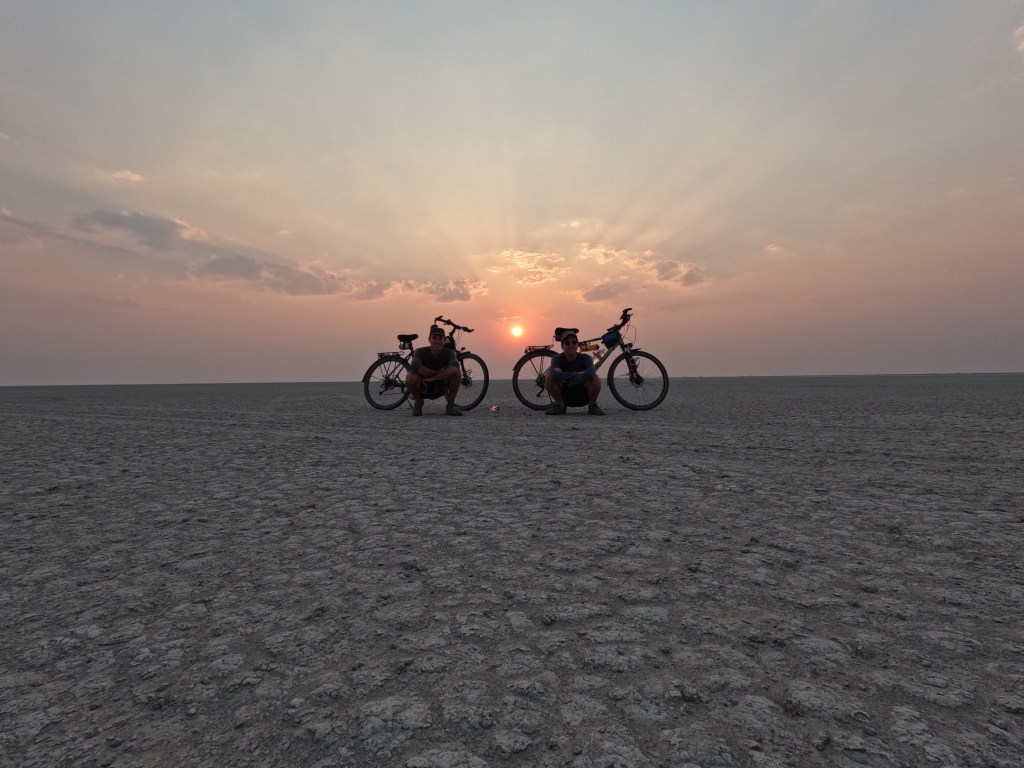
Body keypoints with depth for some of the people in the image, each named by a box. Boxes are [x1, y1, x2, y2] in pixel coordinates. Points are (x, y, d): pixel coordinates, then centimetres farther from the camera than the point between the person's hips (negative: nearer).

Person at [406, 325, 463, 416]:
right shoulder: (421, 351, -17)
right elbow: (415, 367, -37)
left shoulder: (449, 353, -14)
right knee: (410, 377, -34)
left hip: (440, 389, 1)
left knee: (456, 372, -26)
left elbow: (454, 368, -36)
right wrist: (438, 373, -30)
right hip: (423, 389, -1)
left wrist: (431, 378, -35)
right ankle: (418, 403, -1)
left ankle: (451, 406, -8)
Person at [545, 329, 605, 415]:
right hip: (565, 397, 1)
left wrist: (565, 378, -33)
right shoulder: (558, 359, -14)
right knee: (549, 377, -25)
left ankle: (592, 405, -3)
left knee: (595, 378, -30)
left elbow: (590, 373, -39)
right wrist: (578, 374, -32)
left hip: (583, 397, 0)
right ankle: (560, 404, -1)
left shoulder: (585, 358, -14)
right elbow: (555, 375, -38)